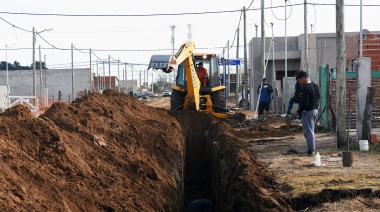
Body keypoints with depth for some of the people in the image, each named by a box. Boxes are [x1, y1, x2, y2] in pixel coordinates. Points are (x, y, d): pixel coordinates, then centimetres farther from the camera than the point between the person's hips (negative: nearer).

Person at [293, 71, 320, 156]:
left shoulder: (306, 88, -20)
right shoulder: (315, 86, 8)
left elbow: (305, 103, -22)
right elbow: (318, 97, 21)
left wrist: (298, 112, -12)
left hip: (308, 111, -9)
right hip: (315, 110, 9)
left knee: (308, 132, -3)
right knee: (311, 131, 16)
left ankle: (311, 151, -3)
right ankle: (312, 150, 18)